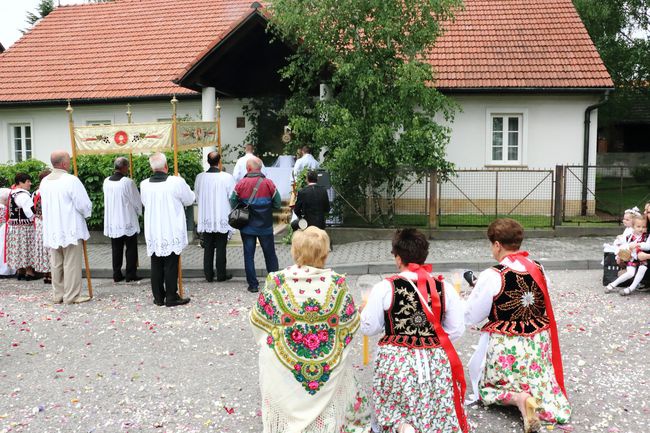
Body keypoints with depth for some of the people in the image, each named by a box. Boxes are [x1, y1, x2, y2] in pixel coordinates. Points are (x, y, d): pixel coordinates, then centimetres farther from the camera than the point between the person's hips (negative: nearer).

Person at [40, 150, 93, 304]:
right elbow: (84, 204, -14)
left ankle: (58, 294, 20)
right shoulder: (71, 180, -16)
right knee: (71, 264, 0)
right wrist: (86, 213, 6)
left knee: (56, 264, 12)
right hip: (70, 229, -6)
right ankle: (72, 296, 4)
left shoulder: (44, 182, 6)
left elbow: (46, 204, 15)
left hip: (52, 230, 7)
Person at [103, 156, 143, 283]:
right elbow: (136, 201, -7)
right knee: (131, 249, 6)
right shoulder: (128, 182, -16)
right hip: (128, 221, -5)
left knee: (116, 249, 12)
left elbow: (107, 200, 12)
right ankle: (131, 275, 8)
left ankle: (117, 275, 16)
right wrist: (139, 212, 12)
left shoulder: (106, 181, 0)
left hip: (112, 221, 5)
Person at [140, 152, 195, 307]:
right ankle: (171, 297, 11)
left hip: (152, 233, 3)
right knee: (171, 266, 5)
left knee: (156, 265, 13)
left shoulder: (144, 184, -4)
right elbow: (189, 200, -1)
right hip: (172, 232, -3)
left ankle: (158, 297, 21)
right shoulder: (177, 182, -15)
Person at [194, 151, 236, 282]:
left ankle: (208, 275, 18)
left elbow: (197, 197, 5)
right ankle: (221, 275, 15)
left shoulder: (200, 177, -6)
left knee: (208, 248, 12)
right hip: (222, 218, -2)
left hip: (206, 218, 2)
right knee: (221, 248, 8)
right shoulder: (227, 177, -15)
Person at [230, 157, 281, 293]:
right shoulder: (268, 183, -9)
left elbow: (233, 204, -4)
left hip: (247, 227, 0)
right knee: (270, 255, 13)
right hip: (265, 226, 0)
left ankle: (253, 284, 10)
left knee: (249, 255, 8)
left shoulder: (240, 184, -9)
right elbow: (277, 204, -4)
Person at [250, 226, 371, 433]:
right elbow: (352, 323, -3)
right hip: (330, 364, 1)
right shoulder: (337, 283, -14)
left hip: (283, 366, -1)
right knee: (325, 408, 22)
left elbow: (258, 321, -3)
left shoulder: (277, 282, -15)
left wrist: (268, 341, 18)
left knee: (287, 409, 20)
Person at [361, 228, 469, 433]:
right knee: (436, 410, 18)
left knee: (391, 405, 17)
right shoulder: (444, 288, -4)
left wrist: (365, 308, 15)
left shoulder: (385, 287, -11)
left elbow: (368, 328, -3)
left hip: (396, 361, -2)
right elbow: (456, 330, 3)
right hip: (435, 362, 2)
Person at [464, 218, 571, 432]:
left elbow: (471, 317, -10)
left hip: (505, 347, -5)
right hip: (538, 343, 5)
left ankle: (519, 399, -9)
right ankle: (536, 397, -7)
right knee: (536, 381, 25)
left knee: (486, 382, 18)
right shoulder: (538, 269, -2)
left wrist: (476, 291, 8)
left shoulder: (492, 275, -19)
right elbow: (541, 307, 12)